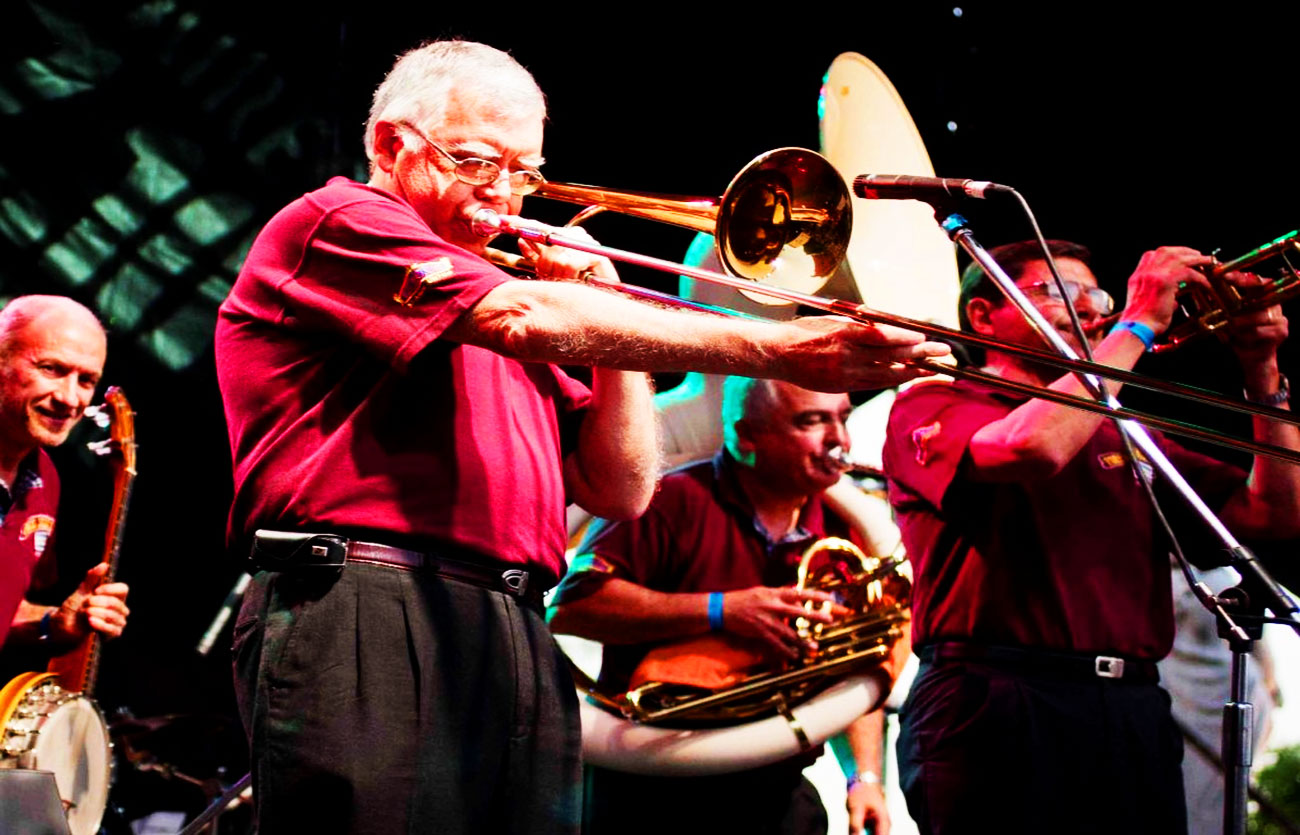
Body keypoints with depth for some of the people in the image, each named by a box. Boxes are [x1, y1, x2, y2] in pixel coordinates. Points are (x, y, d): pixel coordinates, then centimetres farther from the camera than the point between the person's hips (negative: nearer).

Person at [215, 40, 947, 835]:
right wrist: (777, 349, -16)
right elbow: (529, 319, -11)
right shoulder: (331, 222, 4)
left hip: (520, 644, 8)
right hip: (364, 627, -8)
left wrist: (604, 309, 12)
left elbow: (621, 491, 23)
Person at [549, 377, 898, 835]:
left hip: (777, 795, 5)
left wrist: (866, 777, 0)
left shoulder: (841, 531, 10)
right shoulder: (673, 502, -10)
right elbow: (568, 607, -20)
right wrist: (722, 611, -22)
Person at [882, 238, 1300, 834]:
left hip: (1134, 715, 5)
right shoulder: (931, 405, 8)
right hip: (1000, 715, -5)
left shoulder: (1123, 436, 24)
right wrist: (1139, 322, -6)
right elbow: (1033, 448, -15)